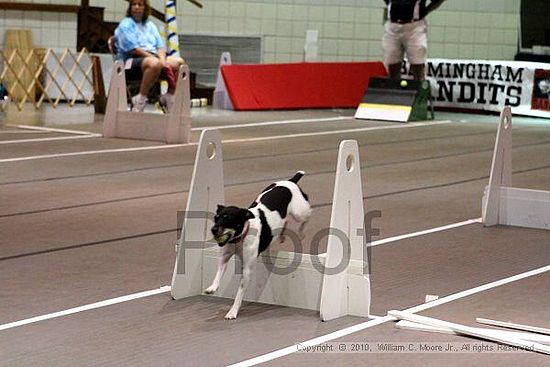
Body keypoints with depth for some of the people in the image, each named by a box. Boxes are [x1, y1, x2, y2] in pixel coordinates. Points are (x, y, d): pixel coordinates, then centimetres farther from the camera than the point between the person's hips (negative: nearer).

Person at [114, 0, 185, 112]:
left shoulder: (150, 26, 24)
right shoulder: (125, 25, 2)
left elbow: (161, 46, 15)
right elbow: (133, 49, -10)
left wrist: (162, 60, -10)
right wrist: (157, 60, -17)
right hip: (132, 60, -7)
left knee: (179, 62, -17)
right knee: (154, 64, -40)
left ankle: (169, 96, -10)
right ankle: (140, 99, -30)